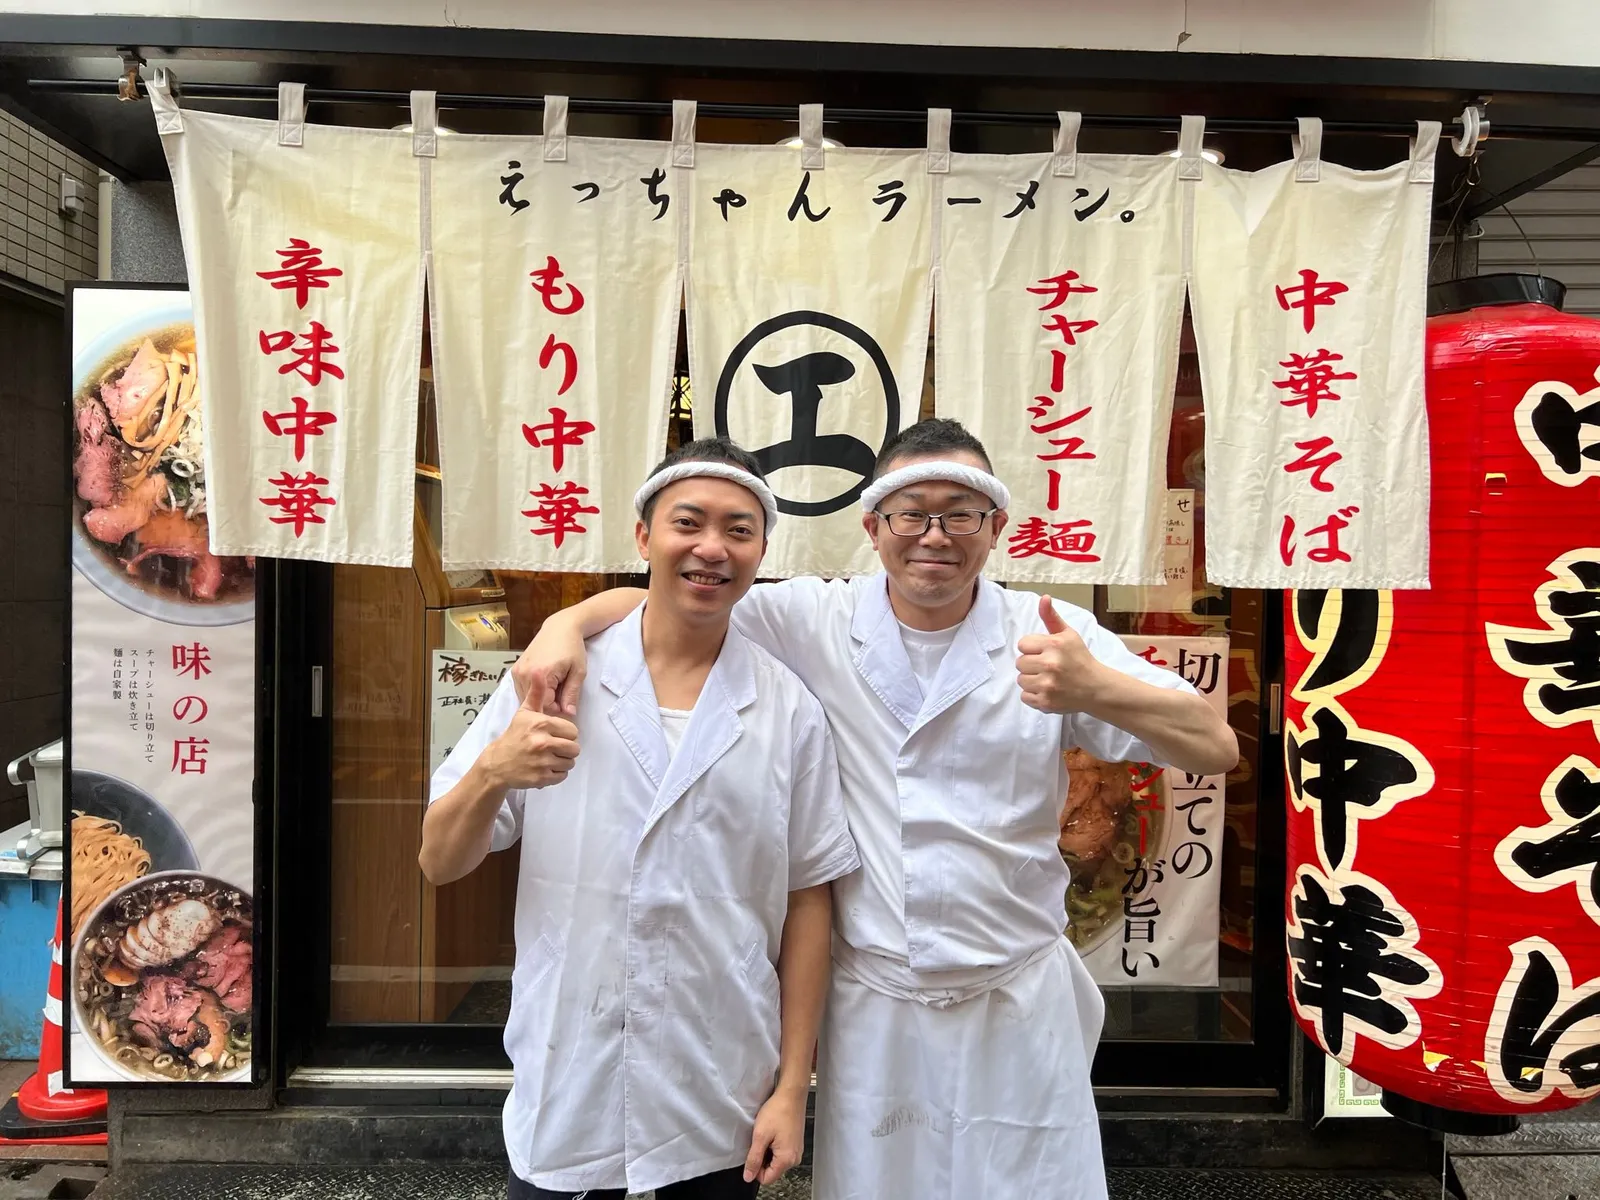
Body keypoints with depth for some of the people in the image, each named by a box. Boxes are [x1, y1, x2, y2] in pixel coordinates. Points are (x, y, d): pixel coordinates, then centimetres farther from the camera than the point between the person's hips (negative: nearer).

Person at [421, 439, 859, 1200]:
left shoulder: (790, 711, -5)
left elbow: (806, 900, 0)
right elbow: (439, 865, -3)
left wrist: (792, 1089, 1)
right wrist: (491, 775, -23)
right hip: (564, 1097, 0)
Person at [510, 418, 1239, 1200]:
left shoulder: (1054, 636, -7)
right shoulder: (814, 623, -5)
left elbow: (1216, 749, -13)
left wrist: (1098, 690, -34)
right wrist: (568, 623, -23)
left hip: (1019, 1006, 0)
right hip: (872, 1008, 1)